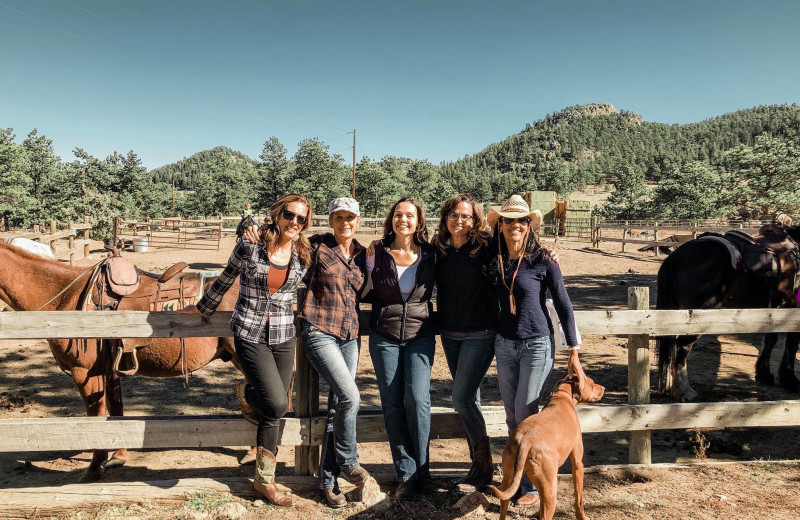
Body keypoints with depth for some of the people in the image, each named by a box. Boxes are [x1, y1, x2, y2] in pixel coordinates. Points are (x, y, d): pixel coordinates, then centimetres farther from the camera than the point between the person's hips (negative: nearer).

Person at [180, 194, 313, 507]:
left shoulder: (303, 255, 0)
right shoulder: (249, 246, -9)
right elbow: (225, 281, 5)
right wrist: (203, 308, 15)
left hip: (283, 337, 4)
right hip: (250, 335, -3)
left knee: (275, 412, 7)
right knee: (276, 405, -14)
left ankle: (265, 480, 26)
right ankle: (246, 394, 22)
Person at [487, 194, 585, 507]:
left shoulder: (543, 261, -10)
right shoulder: (495, 262, 2)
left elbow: (563, 307, -7)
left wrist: (574, 354, -7)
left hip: (537, 345, -5)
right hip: (504, 345, 5)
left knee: (525, 416, -2)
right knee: (512, 418, 11)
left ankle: (533, 485, 14)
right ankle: (516, 477, 26)